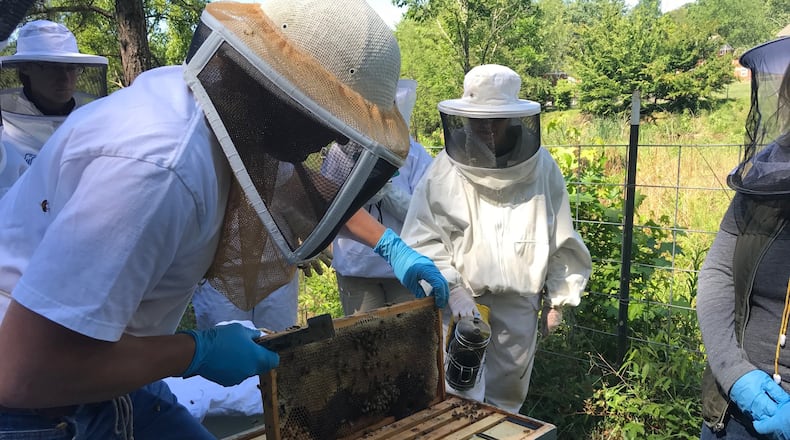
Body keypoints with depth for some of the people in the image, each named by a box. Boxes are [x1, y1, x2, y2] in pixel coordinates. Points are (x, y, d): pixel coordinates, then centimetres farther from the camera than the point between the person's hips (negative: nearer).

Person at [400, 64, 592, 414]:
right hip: (461, 301, -2)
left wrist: (560, 297, 8)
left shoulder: (541, 167, -2)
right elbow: (423, 240, -8)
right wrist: (453, 290, -17)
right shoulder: (446, 168, -8)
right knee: (462, 400, 1)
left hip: (519, 305, 2)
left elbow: (561, 239, 6)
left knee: (507, 397, 17)